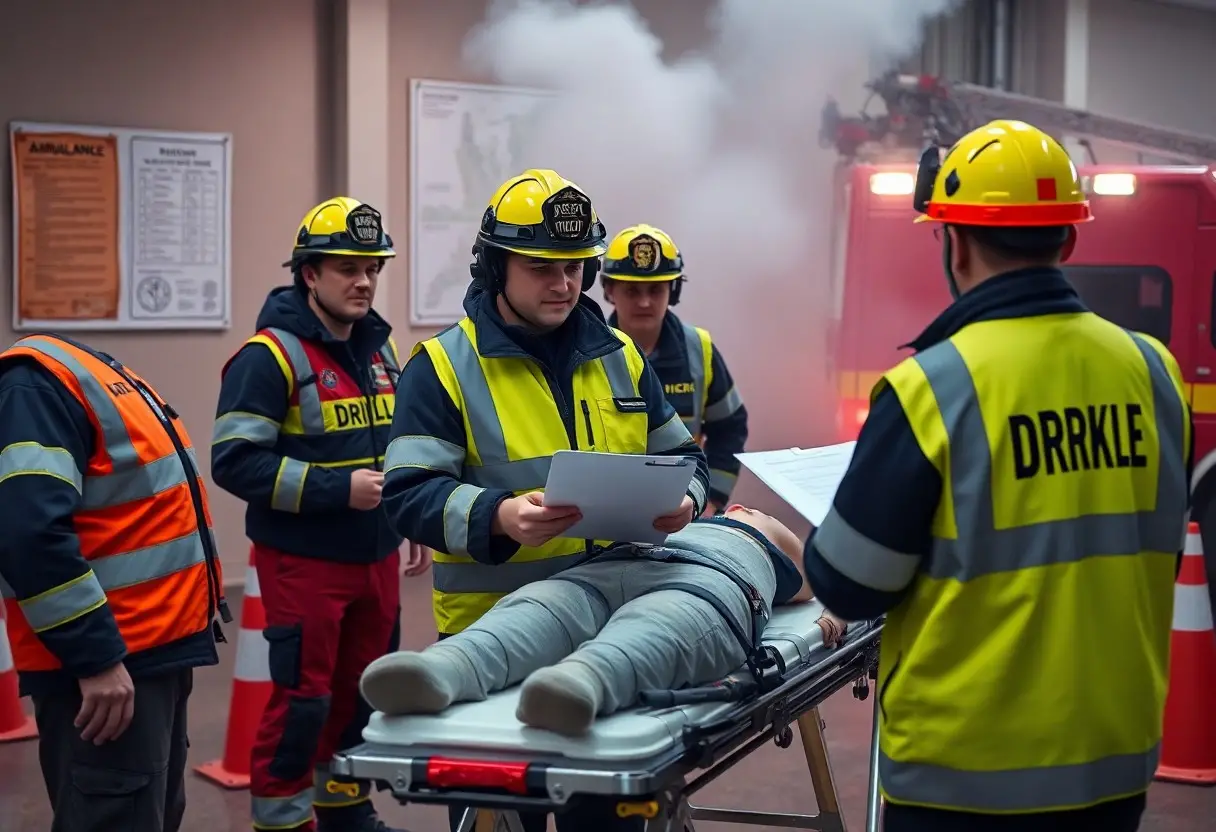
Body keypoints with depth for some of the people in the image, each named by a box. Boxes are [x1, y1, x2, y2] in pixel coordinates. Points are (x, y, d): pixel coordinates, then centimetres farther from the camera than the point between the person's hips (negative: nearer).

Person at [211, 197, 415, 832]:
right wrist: (338, 489, -23)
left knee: (363, 691, 15)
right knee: (303, 699, -3)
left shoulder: (381, 346, 10)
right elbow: (235, 462, -21)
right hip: (304, 563, -7)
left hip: (376, 557, 7)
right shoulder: (271, 355, -15)